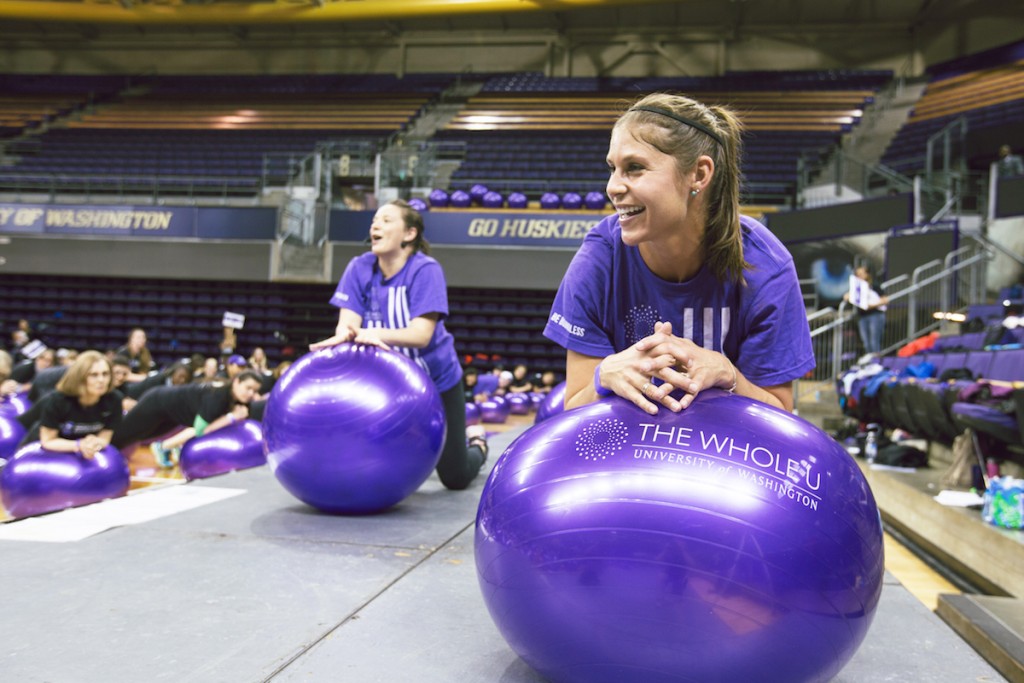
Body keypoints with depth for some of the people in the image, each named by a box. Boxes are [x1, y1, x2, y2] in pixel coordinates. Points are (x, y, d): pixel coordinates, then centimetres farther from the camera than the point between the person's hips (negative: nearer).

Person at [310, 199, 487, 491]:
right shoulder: (360, 268, -8)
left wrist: (377, 334, -48)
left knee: (455, 478, 5)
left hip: (437, 380, -4)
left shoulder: (425, 270, -22)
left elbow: (421, 334, -31)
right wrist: (345, 334, -41)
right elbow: (348, 322, -17)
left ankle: (476, 441, 40)